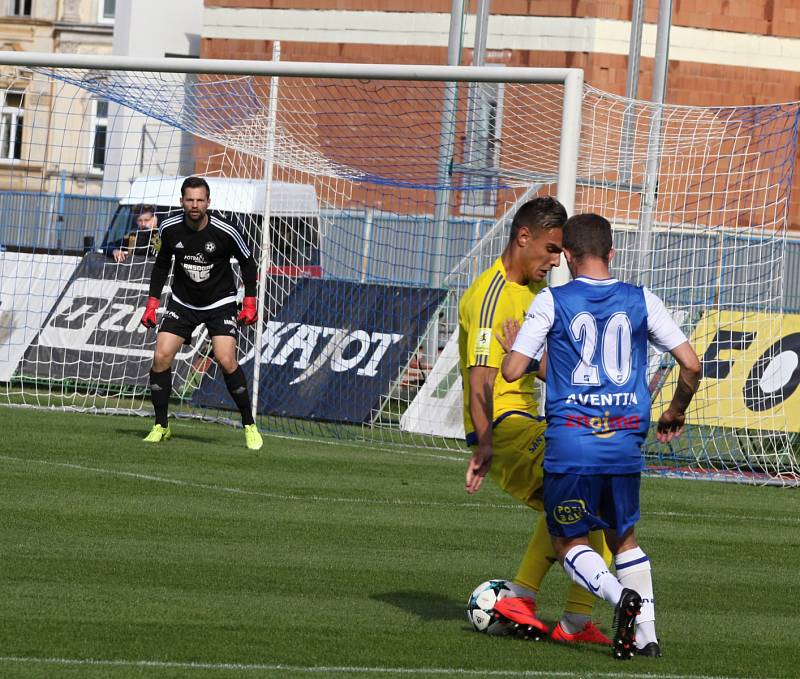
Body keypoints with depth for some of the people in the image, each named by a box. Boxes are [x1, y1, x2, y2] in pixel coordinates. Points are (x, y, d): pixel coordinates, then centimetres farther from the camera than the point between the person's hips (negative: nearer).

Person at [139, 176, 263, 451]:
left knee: (226, 360, -19)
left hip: (220, 303, -3)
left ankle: (249, 426, -3)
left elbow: (248, 263, -2)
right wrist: (152, 302, 4)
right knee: (161, 356, -11)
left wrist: (249, 302, -5)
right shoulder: (170, 229, -10)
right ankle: (160, 426, 3)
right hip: (183, 302, 3)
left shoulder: (225, 232, -19)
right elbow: (162, 264, 9)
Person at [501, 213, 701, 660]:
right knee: (624, 539, 21)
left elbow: (512, 370, -3)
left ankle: (620, 595, -19)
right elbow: (691, 365, 4)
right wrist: (676, 412, 22)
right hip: (625, 442, 3)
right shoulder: (642, 301, 6)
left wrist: (536, 363, 20)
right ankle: (647, 634, 9)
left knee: (570, 543, 9)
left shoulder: (550, 303, -1)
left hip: (571, 442, -3)